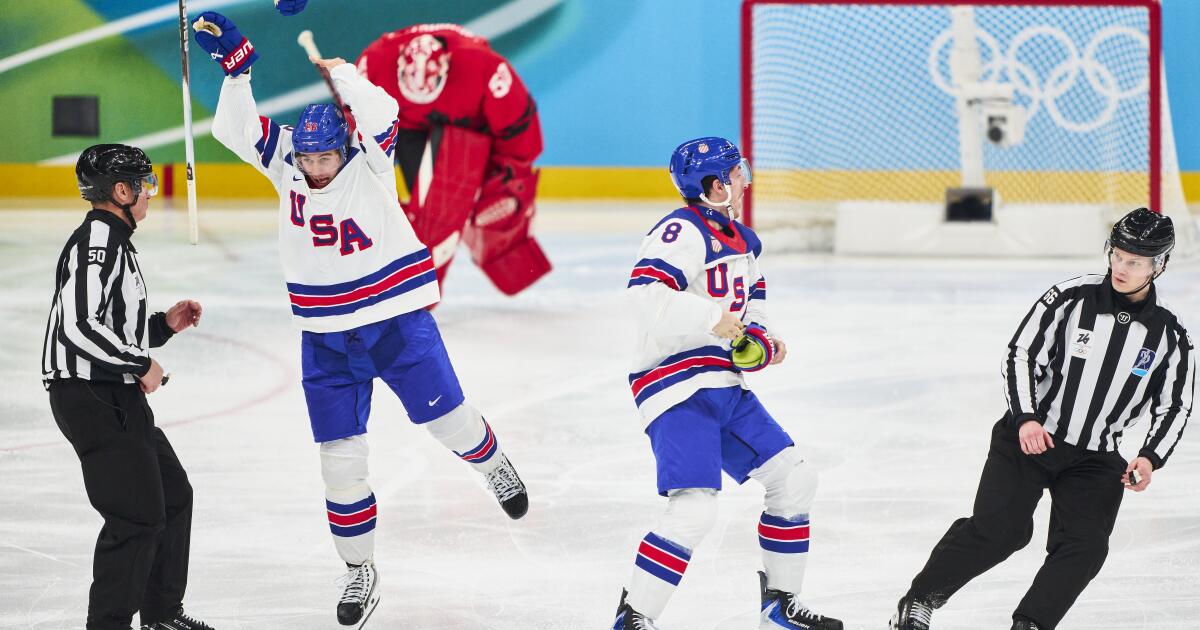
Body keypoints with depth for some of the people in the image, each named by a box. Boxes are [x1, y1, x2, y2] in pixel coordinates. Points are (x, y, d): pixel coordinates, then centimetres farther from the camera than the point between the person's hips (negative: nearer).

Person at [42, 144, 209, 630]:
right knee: (137, 513, -13)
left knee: (174, 495, 19)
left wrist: (164, 324, 13)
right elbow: (78, 327, -27)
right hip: (90, 396, -11)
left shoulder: (114, 242, 18)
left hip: (116, 396, 11)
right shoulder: (96, 242, -16)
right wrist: (142, 364, -18)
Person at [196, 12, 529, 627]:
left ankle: (494, 466, 43)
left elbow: (380, 113, -32)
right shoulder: (283, 162, -4)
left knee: (445, 415, 8)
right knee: (340, 451, 2)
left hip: (398, 320, -3)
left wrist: (330, 68, -31)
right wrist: (237, 62, -22)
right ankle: (359, 567, 15)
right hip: (326, 335, 3)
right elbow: (233, 129, -12)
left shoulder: (369, 161, -13)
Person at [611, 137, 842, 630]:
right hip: (677, 388, -10)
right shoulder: (683, 232, -15)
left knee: (794, 479, 11)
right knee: (694, 510, -22)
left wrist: (759, 341, 6)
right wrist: (712, 320, -26)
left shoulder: (743, 242, 17)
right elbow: (646, 295, -29)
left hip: (726, 390, 10)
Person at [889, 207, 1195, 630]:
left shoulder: (1170, 335, -2)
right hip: (1029, 436, -3)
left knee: (1084, 548, -13)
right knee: (997, 531, -14)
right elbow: (1021, 355, -7)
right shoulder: (1071, 298, -10)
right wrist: (1026, 419, -19)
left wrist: (1150, 458, -10)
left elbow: (1174, 407, 6)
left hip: (1095, 458, 3)